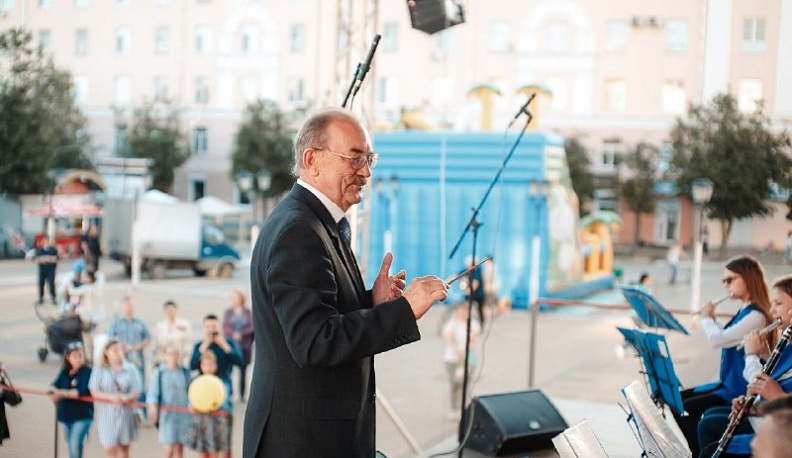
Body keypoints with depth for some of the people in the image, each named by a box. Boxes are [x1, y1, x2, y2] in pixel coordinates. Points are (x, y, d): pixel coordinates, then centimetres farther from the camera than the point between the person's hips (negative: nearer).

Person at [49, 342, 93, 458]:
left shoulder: (88, 372, -10)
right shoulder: (64, 372, 7)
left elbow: (83, 391, -21)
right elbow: (53, 387, -1)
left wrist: (63, 393, -17)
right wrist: (56, 394, -23)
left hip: (82, 415, -6)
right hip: (65, 415, 6)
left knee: (75, 444, -18)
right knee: (71, 445, 17)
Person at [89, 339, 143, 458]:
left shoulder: (131, 370, 2)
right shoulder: (99, 370, 2)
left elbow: (136, 392, -3)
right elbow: (94, 392, -4)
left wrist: (126, 398, -24)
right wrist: (111, 397, -21)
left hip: (125, 414, 2)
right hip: (106, 415, -1)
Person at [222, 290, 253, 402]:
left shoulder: (248, 312, 4)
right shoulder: (228, 312, 7)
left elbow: (252, 327, -1)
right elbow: (224, 327, 3)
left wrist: (241, 334, -14)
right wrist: (233, 334, -15)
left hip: (244, 346, 0)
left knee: (243, 370, 2)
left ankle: (242, 395, 7)